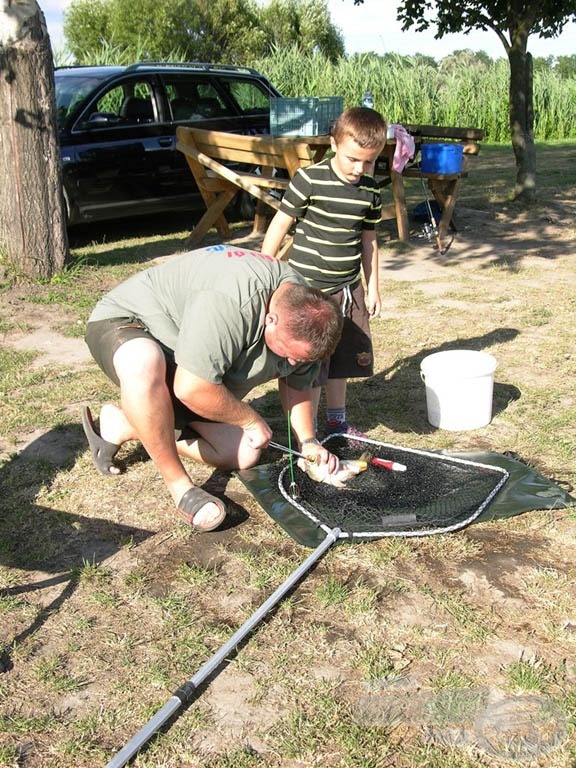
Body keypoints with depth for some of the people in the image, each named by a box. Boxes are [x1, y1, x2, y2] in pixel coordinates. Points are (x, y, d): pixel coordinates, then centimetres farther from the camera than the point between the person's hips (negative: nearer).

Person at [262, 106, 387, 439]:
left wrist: (373, 288, 14)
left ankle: (337, 422, 35)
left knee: (344, 358, 16)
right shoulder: (310, 179, -14)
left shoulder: (371, 190, 2)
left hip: (349, 288, 6)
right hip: (308, 287, -6)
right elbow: (280, 224, -8)